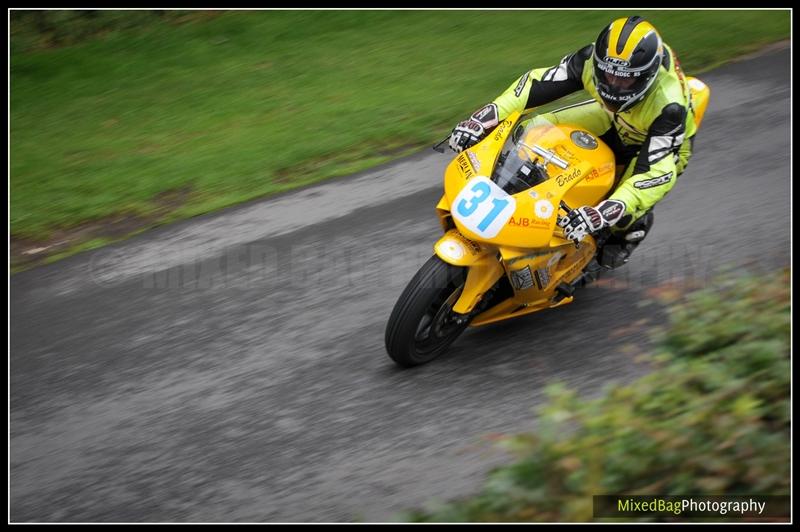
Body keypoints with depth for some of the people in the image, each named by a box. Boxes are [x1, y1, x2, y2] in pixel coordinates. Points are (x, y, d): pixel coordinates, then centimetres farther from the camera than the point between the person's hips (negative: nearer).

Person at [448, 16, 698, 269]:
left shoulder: (669, 107, -43)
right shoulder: (593, 60, -31)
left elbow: (659, 172, -47)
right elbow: (537, 82, -26)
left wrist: (604, 212, -60)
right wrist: (483, 118, -36)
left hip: (666, 141, -5)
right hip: (616, 121, 5)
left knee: (622, 215, -26)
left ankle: (637, 225, 13)